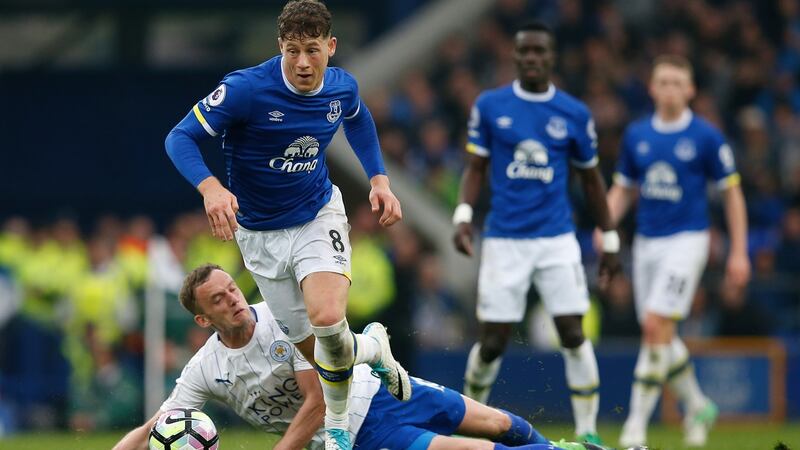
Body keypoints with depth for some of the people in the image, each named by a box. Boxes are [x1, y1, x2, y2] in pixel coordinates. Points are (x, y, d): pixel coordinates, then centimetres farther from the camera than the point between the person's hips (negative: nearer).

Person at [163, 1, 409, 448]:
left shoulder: (343, 88, -9)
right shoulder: (246, 89, -24)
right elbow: (180, 138, -22)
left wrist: (380, 179, 5)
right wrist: (210, 187, -40)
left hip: (319, 214, 1)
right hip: (260, 232, -1)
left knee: (327, 319, -27)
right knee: (313, 347, 2)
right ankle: (372, 351, 39)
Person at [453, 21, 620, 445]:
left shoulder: (575, 114, 3)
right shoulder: (489, 106, 2)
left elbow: (591, 179, 13)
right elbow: (475, 168, 7)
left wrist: (609, 239, 13)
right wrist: (463, 215, -9)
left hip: (557, 240, 0)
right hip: (503, 239, 0)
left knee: (573, 335, -9)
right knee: (492, 343, -1)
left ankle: (587, 432, -2)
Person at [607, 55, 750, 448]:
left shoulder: (706, 137, -4)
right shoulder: (636, 135, 8)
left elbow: (732, 193, 0)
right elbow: (623, 189, 17)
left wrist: (739, 252, -3)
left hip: (686, 239, -5)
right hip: (646, 241, 5)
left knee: (655, 326, -17)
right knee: (662, 338, 9)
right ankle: (697, 407, 31)